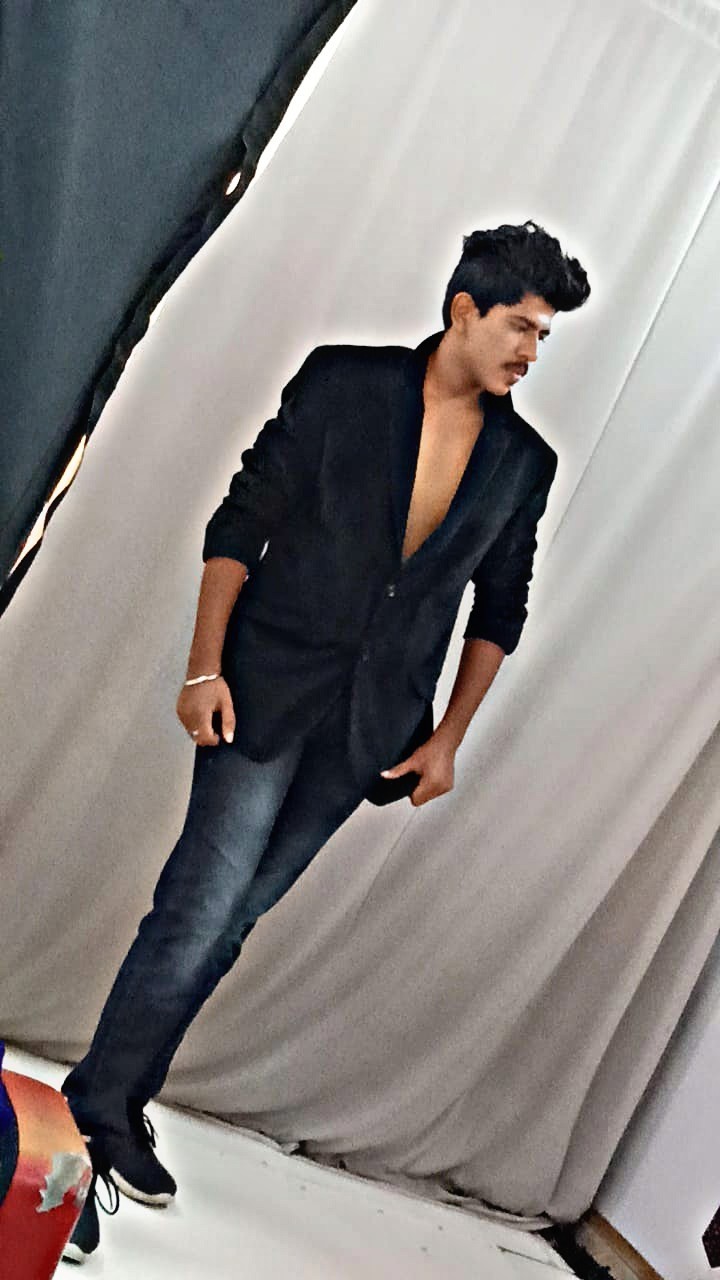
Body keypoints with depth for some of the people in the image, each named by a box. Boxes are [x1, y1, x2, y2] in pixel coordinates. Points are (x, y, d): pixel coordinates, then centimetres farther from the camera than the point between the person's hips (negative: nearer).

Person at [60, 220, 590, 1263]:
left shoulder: (523, 461, 7)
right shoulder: (344, 383, -3)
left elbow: (500, 610, 14)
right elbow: (240, 522, -3)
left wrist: (448, 736, 8)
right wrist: (205, 665, -10)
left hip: (371, 727, 3)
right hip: (269, 686, -3)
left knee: (230, 919, 8)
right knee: (201, 911, -8)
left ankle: (116, 1107, 23)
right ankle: (97, 1113, 11)